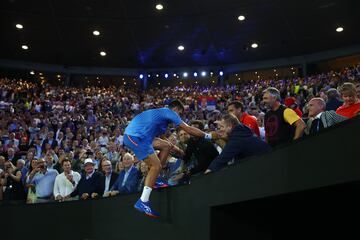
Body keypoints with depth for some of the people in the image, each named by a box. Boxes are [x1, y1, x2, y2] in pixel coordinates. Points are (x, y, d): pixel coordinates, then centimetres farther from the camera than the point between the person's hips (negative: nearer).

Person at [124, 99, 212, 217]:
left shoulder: (159, 112, 28)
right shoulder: (169, 112, 2)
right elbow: (189, 129, -2)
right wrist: (207, 135, 11)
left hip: (131, 135, 9)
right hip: (135, 137, -9)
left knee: (166, 146, 14)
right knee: (156, 166, -10)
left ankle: (153, 179, 14)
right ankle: (143, 202, -11)